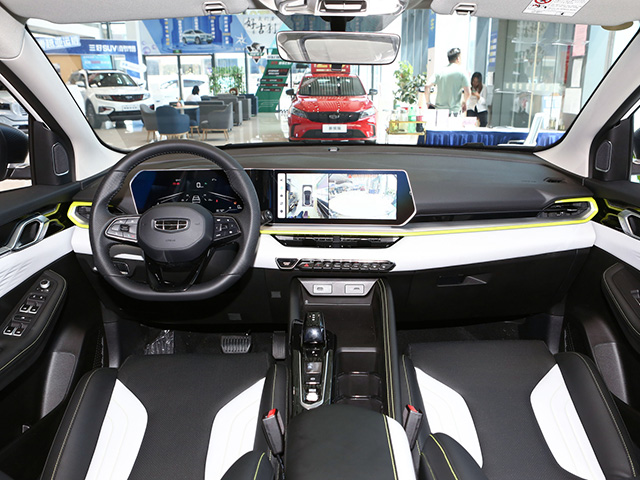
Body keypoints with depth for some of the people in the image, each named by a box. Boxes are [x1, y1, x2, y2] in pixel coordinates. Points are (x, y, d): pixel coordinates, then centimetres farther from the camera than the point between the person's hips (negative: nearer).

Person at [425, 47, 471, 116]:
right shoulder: (461, 72, -3)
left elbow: (427, 87, -3)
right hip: (454, 110, -4)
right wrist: (464, 102, 14)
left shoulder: (439, 72, 6)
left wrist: (428, 102, 9)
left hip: (439, 109, 4)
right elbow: (468, 93, -6)